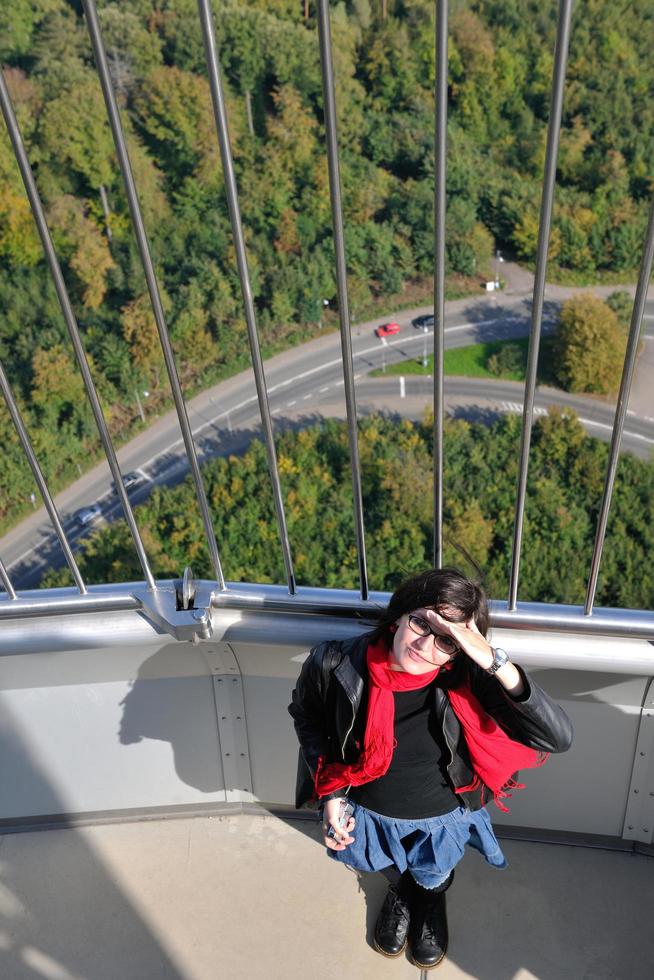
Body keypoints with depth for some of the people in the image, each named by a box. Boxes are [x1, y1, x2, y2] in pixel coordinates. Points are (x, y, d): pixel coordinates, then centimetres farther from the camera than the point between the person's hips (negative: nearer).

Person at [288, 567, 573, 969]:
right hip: (368, 811, 1)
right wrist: (331, 794, -12)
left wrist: (496, 662, -53)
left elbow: (558, 737, -43)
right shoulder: (334, 664, -32)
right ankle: (400, 891, 70)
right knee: (393, 872, 33)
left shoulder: (464, 680, -35)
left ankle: (433, 899, 69)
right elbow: (307, 716, -8)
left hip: (441, 818, -1)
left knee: (432, 878, 31)